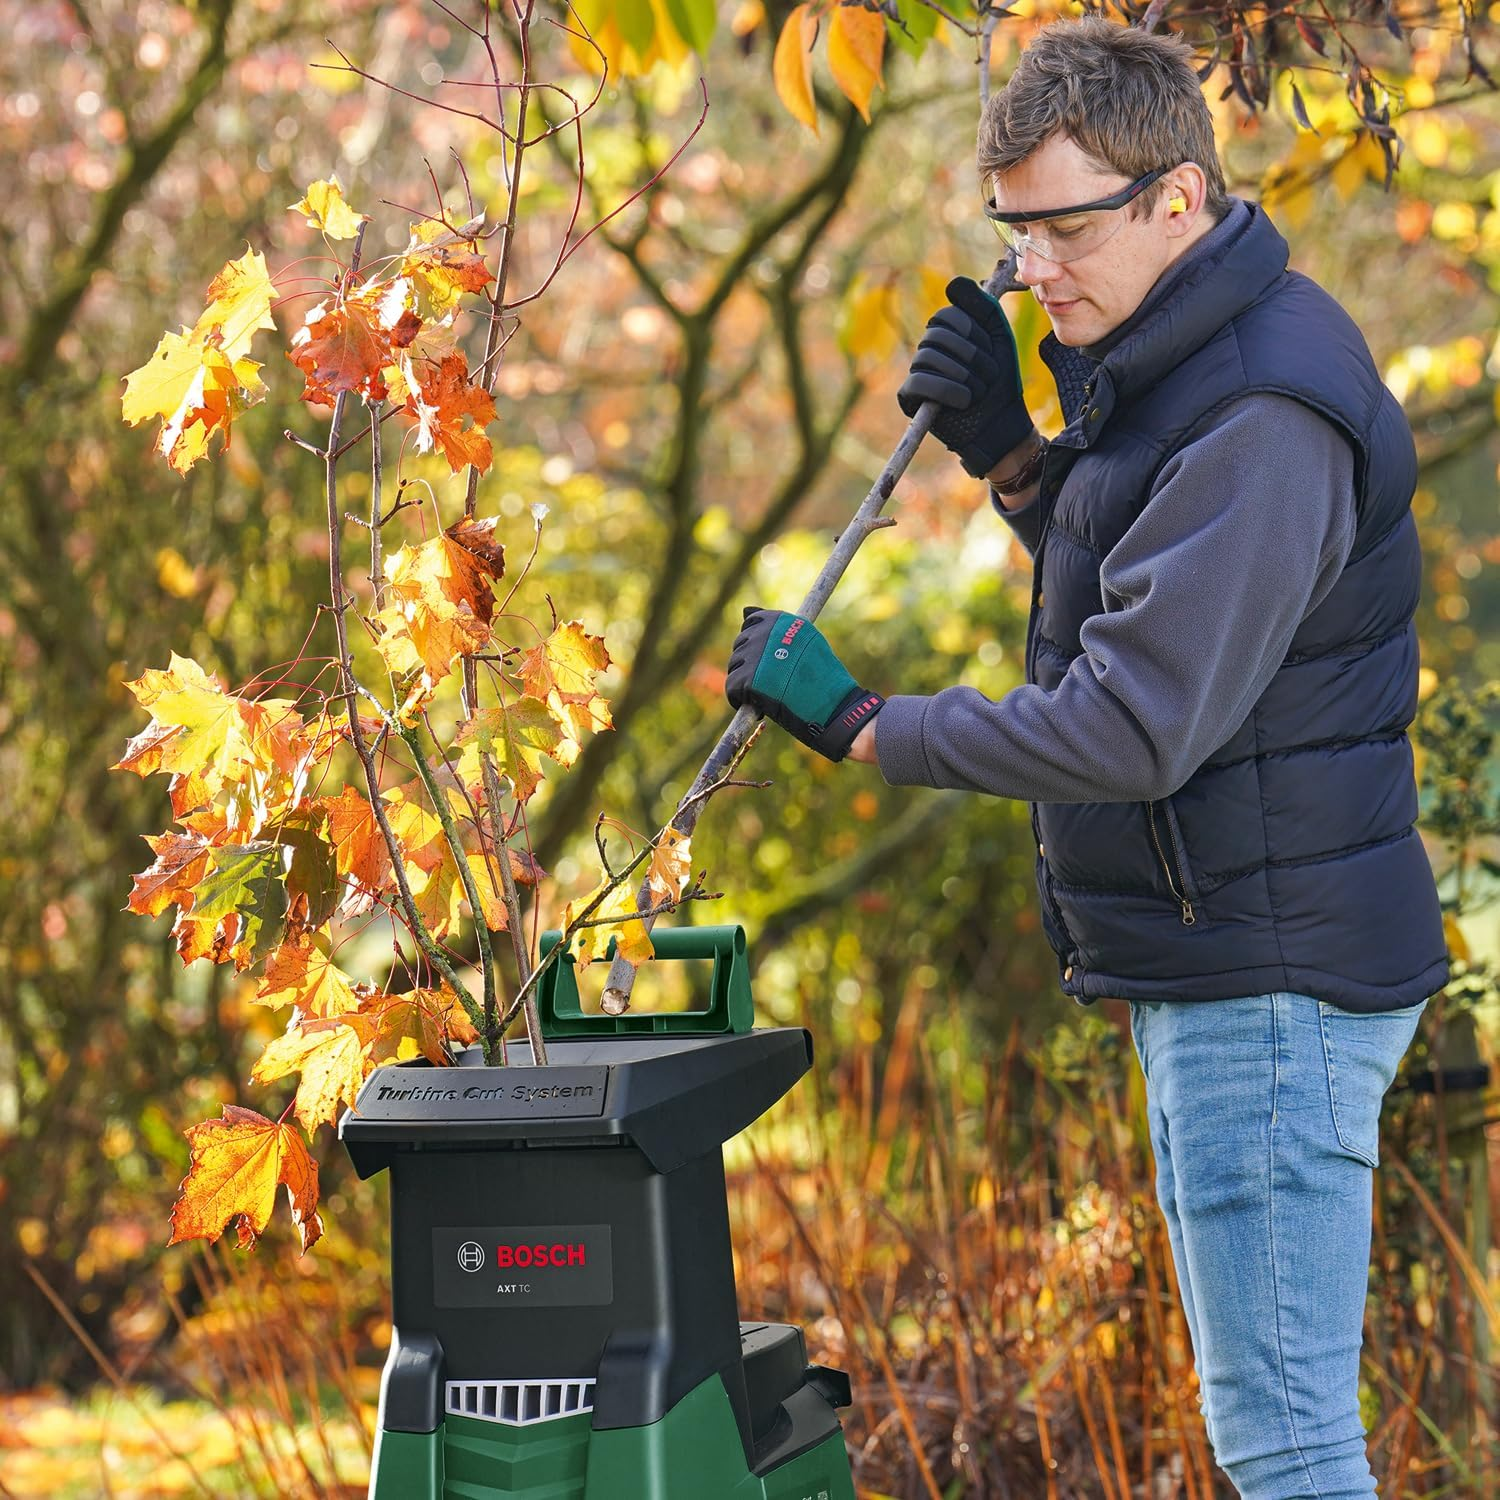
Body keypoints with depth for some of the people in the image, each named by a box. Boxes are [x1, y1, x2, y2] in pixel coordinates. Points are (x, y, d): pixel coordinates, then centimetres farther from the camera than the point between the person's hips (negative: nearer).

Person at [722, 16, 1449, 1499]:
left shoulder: (1260, 419, -22)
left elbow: (1132, 729, -26)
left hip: (1268, 983, -11)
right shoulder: (1170, 352, 11)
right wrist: (1007, 447, 6)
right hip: (1228, 968, 11)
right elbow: (1129, 589, 23)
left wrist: (857, 722, -17)